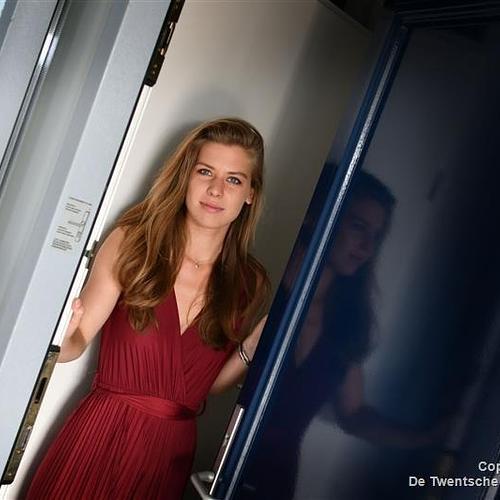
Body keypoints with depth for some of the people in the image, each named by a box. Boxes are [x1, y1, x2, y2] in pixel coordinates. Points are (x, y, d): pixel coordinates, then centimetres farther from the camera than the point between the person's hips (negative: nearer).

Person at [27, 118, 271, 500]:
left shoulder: (250, 285, -4)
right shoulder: (132, 241, -9)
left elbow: (207, 383, 5)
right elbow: (78, 339, -8)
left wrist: (252, 349, -10)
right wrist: (60, 336, -29)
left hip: (171, 453, 2)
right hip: (99, 435, -2)